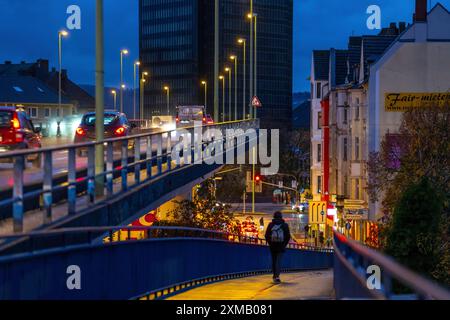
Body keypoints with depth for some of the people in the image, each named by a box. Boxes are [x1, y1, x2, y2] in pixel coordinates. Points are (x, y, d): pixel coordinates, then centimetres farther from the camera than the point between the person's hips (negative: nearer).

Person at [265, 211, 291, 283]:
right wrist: (284, 244, 11)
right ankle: (277, 276, -19)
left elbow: (266, 235, 1)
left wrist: (270, 243, 11)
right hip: (281, 246, -1)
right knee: (279, 261, -3)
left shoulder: (270, 225, 1)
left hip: (273, 246, 1)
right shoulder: (285, 225, 0)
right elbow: (288, 236, 1)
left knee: (274, 261, 14)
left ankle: (275, 276, 20)